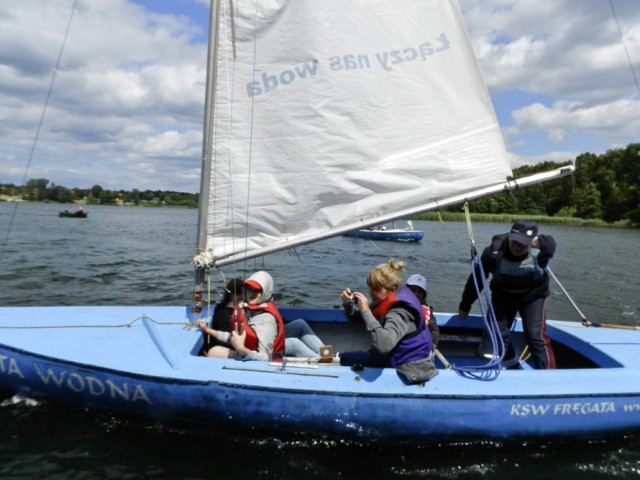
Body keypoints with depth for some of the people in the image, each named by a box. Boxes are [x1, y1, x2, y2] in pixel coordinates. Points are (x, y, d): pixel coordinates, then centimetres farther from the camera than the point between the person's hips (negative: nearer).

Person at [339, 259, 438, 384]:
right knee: (345, 358, 15)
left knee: (345, 359, 3)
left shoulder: (399, 313, -29)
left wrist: (366, 310, -39)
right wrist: (348, 303, -14)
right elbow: (356, 317, 8)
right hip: (392, 355, 8)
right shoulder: (386, 302, -2)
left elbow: (383, 345, -46)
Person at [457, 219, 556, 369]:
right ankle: (512, 366, 27)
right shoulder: (494, 251, -27)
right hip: (503, 295, 2)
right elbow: (476, 278, -15)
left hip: (533, 296, -1)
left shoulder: (539, 250, -28)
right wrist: (465, 305, -7)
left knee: (535, 336, -12)